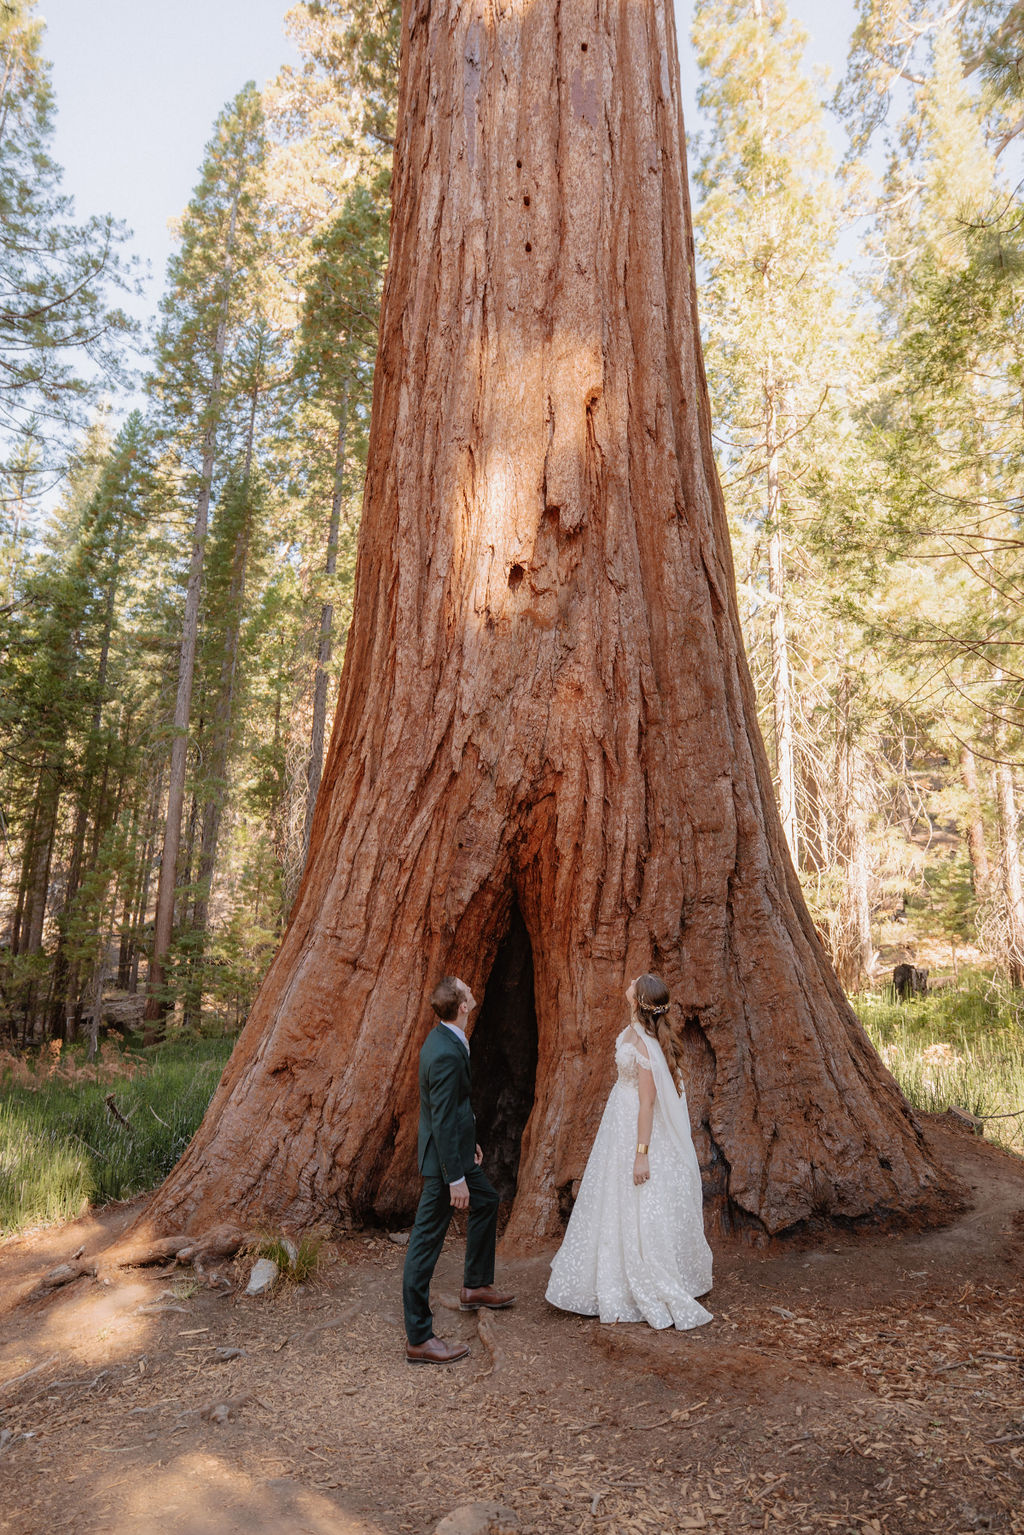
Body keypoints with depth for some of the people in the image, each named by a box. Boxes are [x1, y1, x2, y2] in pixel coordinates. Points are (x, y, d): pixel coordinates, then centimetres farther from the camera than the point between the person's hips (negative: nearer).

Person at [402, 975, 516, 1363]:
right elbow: (442, 1121, -27)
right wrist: (455, 1179, -22)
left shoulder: (444, 1038, 3)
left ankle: (476, 1287, 42)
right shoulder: (446, 1054, -29)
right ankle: (419, 1338, 10)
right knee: (426, 1243, 0)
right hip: (445, 1158, -11)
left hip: (455, 1149, 11)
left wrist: (469, 1140, 24)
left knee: (486, 1202, 27)